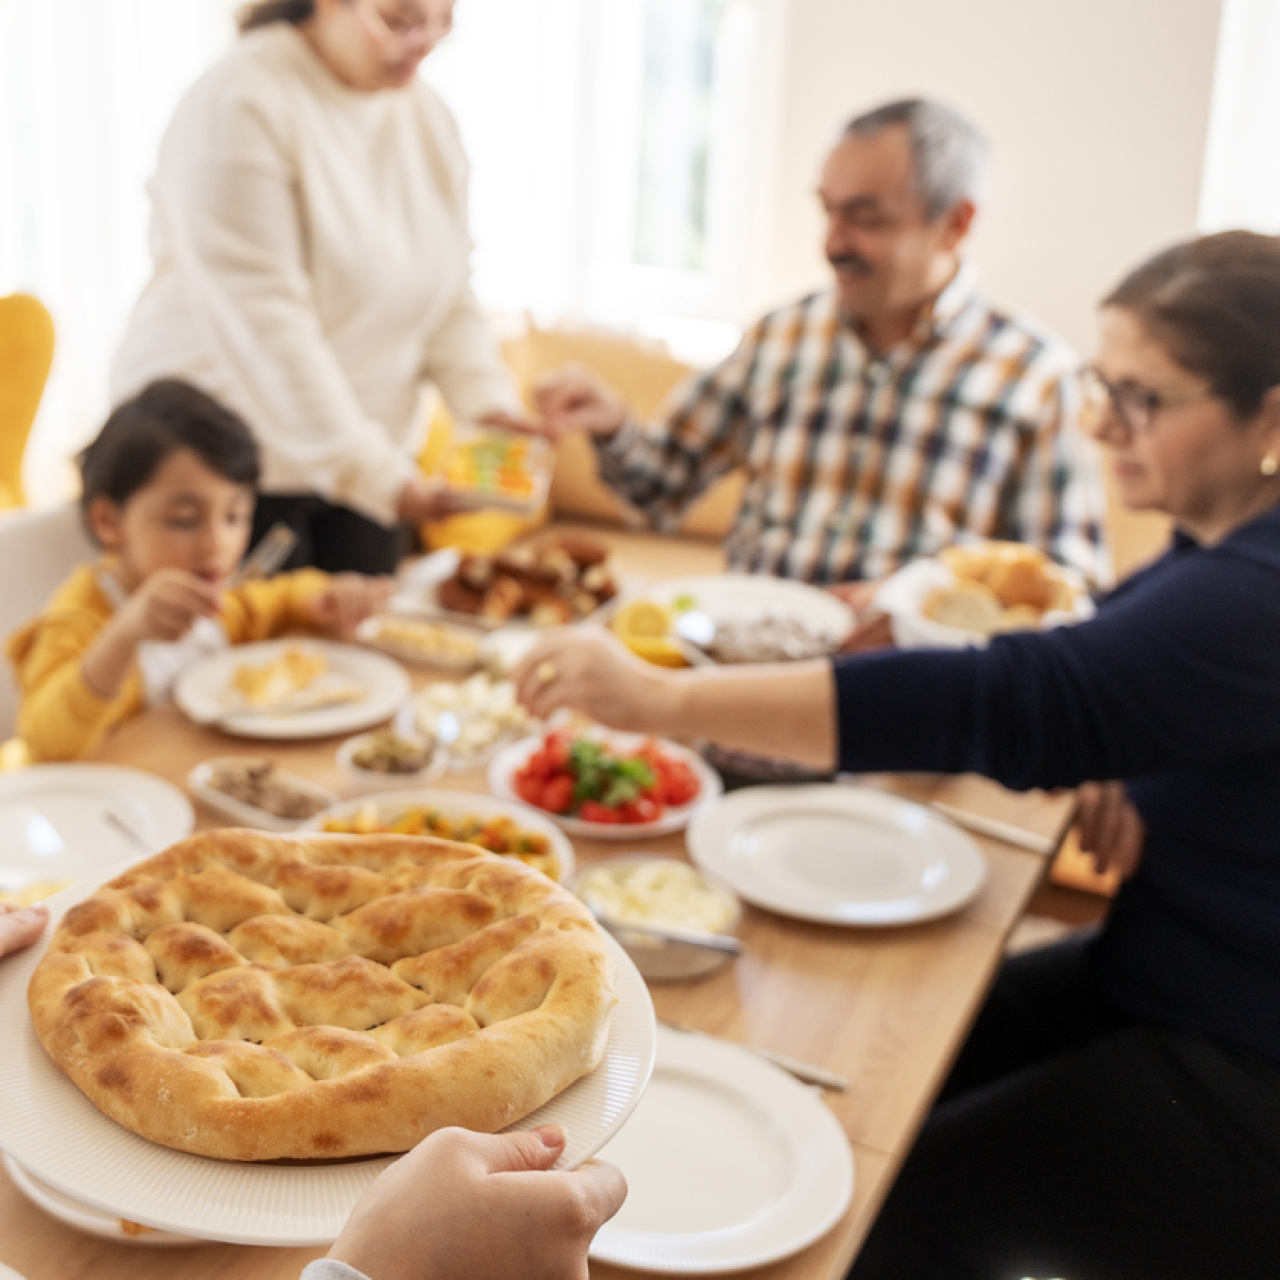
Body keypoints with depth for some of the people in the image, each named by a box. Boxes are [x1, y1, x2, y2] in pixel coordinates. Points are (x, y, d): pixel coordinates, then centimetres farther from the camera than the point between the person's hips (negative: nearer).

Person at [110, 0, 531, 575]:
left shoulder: (426, 114, 6)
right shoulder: (241, 103, -17)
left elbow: (448, 290, 8)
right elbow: (262, 322, -23)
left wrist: (488, 401, -11)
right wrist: (374, 469, -25)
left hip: (364, 458, 6)